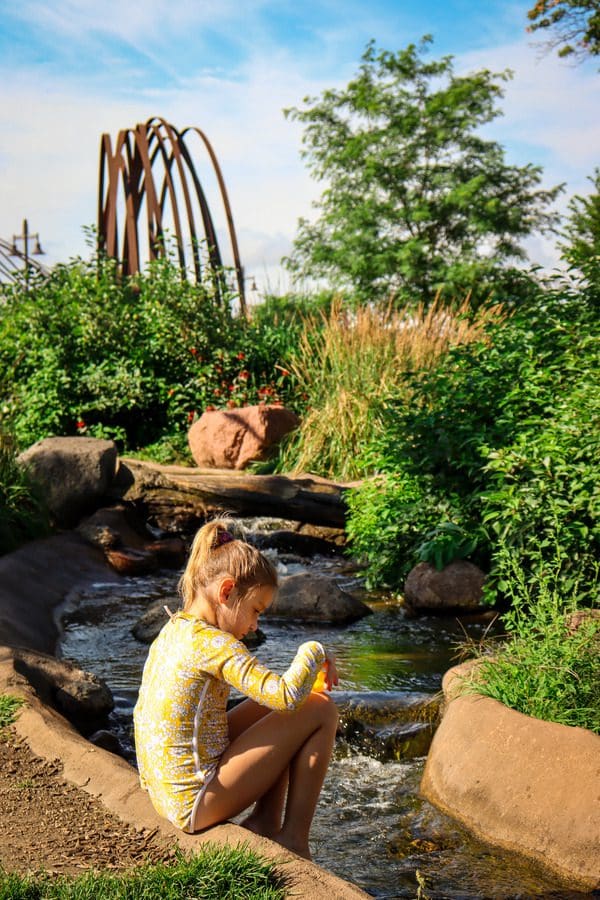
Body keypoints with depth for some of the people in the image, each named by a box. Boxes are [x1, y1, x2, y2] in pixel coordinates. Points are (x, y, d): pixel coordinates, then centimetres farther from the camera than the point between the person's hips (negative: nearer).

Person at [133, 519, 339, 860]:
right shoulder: (213, 643, -20)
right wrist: (314, 652, -8)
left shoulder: (172, 631, 9)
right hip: (195, 806, -9)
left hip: (167, 796, 9)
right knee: (321, 710, -5)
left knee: (276, 703, 17)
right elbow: (288, 695, -27)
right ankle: (293, 840, 1)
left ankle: (266, 820, 13)